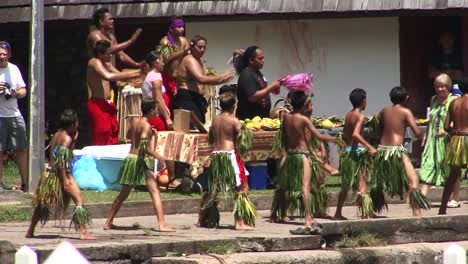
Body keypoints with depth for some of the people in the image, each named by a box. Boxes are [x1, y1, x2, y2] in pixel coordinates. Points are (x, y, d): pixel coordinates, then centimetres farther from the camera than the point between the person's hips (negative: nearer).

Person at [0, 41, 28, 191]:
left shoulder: (14, 69, 13)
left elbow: (23, 91, 15)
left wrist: (16, 93, -7)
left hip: (15, 115, 4)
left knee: (22, 150, 2)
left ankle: (25, 183, 6)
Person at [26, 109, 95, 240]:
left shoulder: (57, 135, 12)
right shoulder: (67, 138, -13)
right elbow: (61, 160, -21)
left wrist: (74, 140, 11)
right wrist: (65, 180, -23)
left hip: (49, 173, 9)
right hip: (60, 174, -9)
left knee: (41, 204, 20)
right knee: (79, 200, -7)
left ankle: (30, 231, 29)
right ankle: (83, 232, -16)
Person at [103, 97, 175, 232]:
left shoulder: (135, 122, 9)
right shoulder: (146, 125, -13)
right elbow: (144, 146, -24)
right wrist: (158, 157, -16)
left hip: (130, 158, 7)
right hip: (142, 161, -7)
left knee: (123, 193, 18)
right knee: (155, 192, -7)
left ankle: (108, 222, 23)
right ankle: (162, 224, -17)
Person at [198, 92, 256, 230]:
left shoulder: (215, 119, 9)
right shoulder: (234, 121, -8)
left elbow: (211, 137, 13)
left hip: (215, 155, 6)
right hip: (229, 154, -6)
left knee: (213, 190, 18)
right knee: (241, 188, -2)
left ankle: (203, 219, 25)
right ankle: (240, 222, -9)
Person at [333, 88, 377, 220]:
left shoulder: (348, 115, 10)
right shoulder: (360, 116, -12)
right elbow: (355, 134, -26)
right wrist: (369, 147, -26)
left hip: (347, 150, 8)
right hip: (358, 150, -8)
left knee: (345, 185, 17)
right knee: (362, 184, -4)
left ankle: (338, 213, 22)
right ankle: (366, 212, -9)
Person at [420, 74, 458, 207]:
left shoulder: (454, 100, -6)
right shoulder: (434, 100, 14)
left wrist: (446, 130, -25)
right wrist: (426, 134, 18)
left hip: (448, 139, -5)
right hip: (433, 139, 5)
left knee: (452, 168, 3)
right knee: (428, 165, -5)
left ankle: (455, 199, 12)